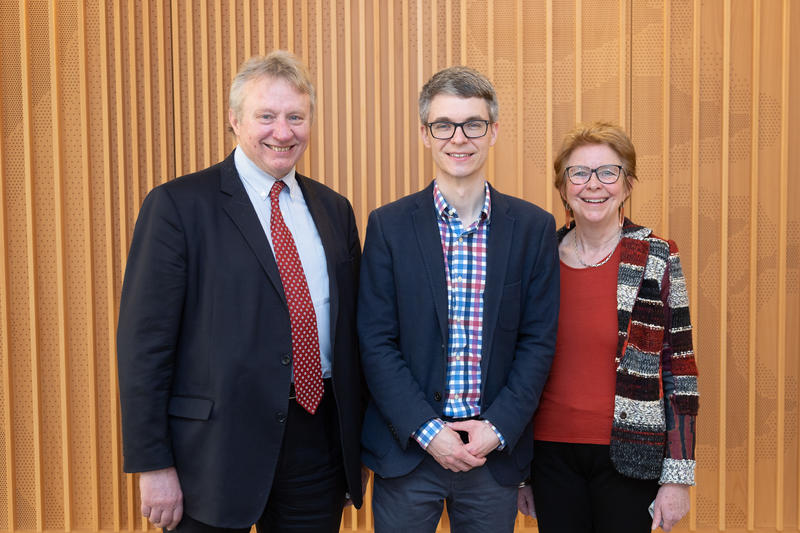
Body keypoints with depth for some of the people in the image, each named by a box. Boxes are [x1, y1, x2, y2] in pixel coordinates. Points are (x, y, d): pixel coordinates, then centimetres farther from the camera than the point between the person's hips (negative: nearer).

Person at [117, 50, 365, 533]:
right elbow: (144, 341, -9)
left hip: (319, 437, 5)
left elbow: (352, 327, 13)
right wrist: (153, 465, -12)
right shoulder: (178, 205, -6)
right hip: (216, 445, -4)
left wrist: (358, 440, 11)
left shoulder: (334, 209, 10)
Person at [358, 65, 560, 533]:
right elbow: (376, 343, -5)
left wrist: (498, 429, -9)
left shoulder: (534, 227, 1)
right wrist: (427, 430, -12)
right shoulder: (389, 225, -3)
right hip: (407, 450, -1)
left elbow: (539, 340, 0)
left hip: (497, 449, 1)